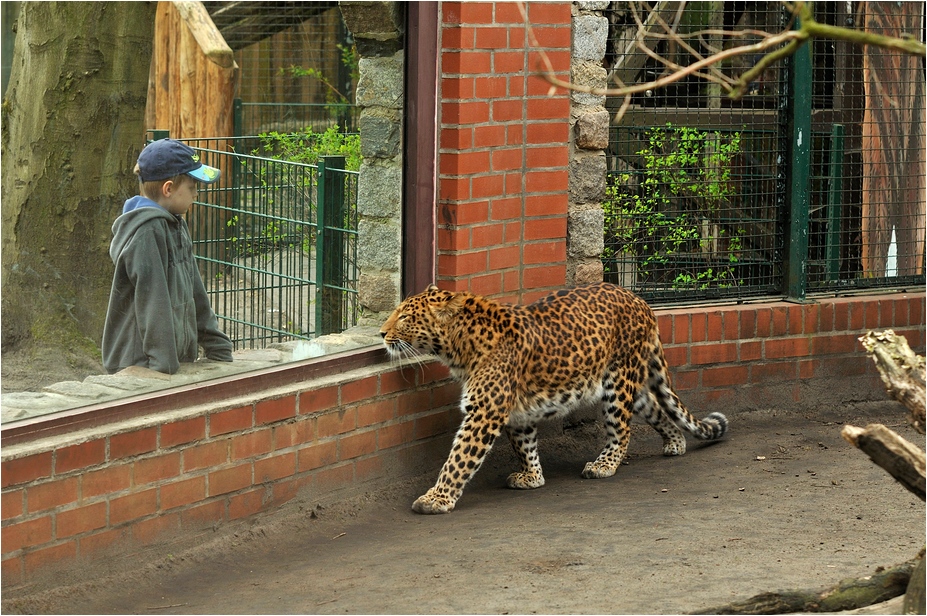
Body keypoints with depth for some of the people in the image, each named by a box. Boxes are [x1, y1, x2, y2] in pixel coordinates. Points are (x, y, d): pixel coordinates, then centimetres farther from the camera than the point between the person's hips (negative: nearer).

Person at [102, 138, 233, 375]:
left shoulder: (176, 225, 15)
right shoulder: (148, 231, -15)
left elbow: (195, 293, 19)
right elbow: (152, 302, -19)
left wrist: (218, 347, 17)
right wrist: (164, 368, -21)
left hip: (179, 359, 9)